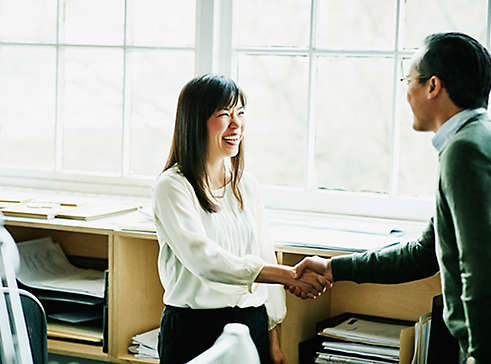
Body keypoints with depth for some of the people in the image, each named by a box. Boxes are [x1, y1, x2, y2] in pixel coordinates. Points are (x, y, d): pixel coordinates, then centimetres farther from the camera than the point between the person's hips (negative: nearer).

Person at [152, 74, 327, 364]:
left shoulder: (246, 185, 9)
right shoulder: (173, 187, -11)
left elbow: (265, 258, 12)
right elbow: (205, 260, -22)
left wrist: (273, 340, 11)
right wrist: (291, 275, -29)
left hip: (253, 326, 5)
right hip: (194, 330, -5)